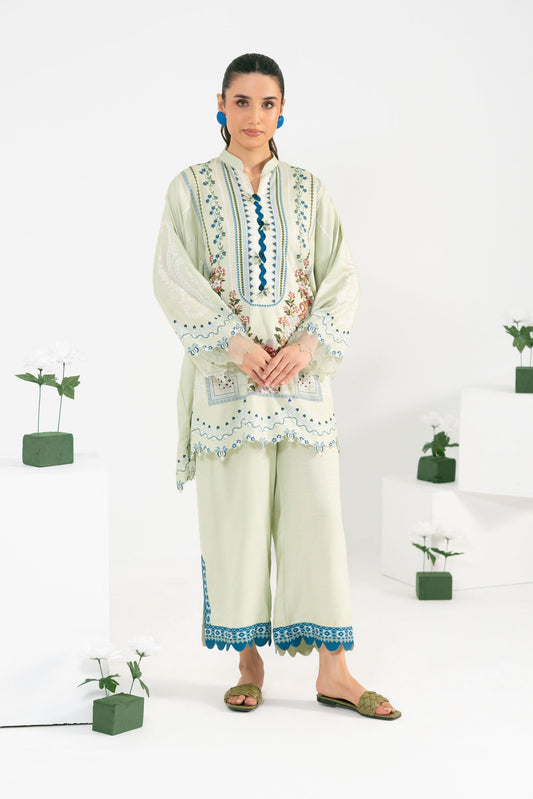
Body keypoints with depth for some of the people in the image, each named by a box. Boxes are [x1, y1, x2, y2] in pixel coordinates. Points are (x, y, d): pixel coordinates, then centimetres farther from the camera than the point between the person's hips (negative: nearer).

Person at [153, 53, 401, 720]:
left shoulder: (307, 190, 11)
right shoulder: (191, 187, 6)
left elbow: (341, 277, 5)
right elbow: (174, 277, -4)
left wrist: (308, 345, -11)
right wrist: (235, 340, -15)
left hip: (300, 369, 2)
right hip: (227, 374, -1)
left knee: (315, 511, -2)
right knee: (236, 516, 0)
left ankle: (333, 671, 3)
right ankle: (249, 663, 12)